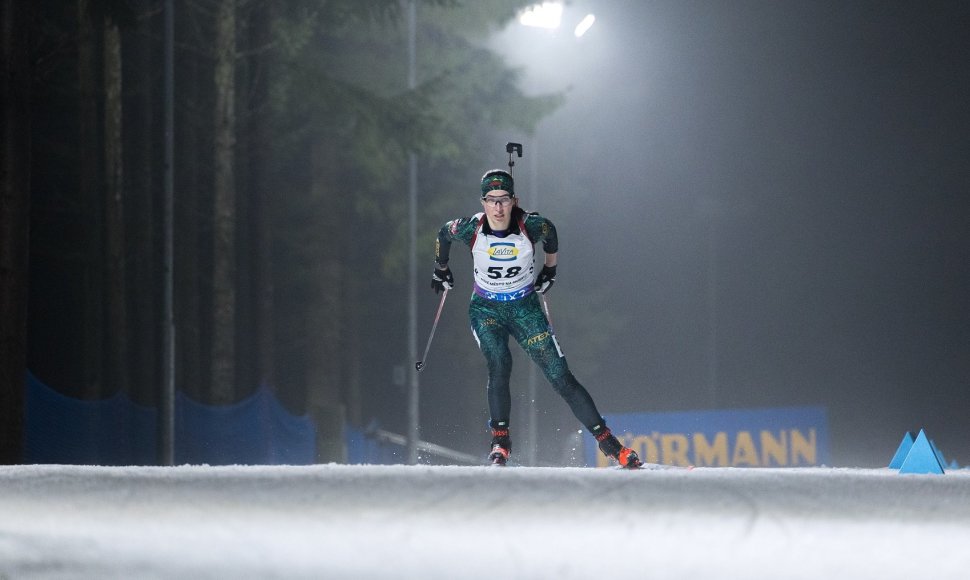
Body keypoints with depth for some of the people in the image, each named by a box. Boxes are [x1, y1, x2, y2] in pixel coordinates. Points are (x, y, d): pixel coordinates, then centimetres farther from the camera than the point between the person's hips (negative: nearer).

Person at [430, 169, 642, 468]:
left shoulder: (532, 226, -19)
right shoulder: (470, 229, -18)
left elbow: (550, 233, 5)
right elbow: (443, 233, 5)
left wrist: (549, 271, 18)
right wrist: (440, 270, 20)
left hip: (526, 309, 0)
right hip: (486, 310, 0)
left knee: (560, 377, -6)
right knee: (499, 366, -27)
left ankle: (607, 441, -2)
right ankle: (500, 439, -17)